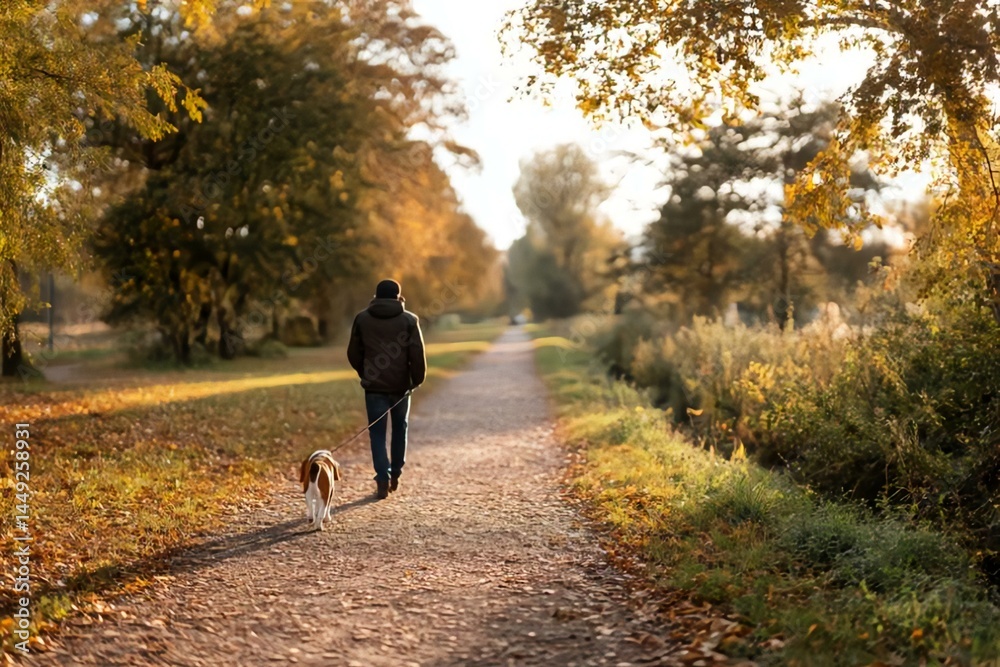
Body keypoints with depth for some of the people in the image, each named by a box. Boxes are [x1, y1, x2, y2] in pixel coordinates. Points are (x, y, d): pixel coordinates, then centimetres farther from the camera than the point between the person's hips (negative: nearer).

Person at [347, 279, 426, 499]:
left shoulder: (362, 319, 1)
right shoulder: (409, 320, -4)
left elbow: (353, 353, 7)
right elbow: (417, 354, -10)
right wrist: (418, 379, 4)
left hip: (374, 386, 0)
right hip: (401, 385, 0)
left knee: (377, 433, 4)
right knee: (400, 428, 18)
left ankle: (383, 480, -5)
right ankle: (395, 474, 23)